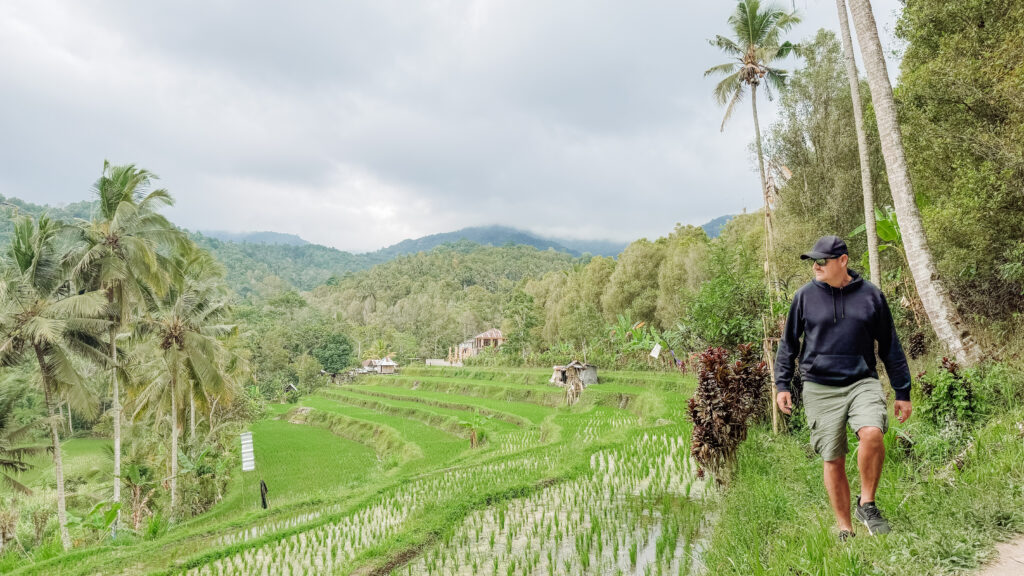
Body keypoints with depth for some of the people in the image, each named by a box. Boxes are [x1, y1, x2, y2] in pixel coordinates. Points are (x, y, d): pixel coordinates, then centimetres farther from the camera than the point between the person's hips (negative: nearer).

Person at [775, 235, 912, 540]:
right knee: (833, 461, 3)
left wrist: (903, 392, 11)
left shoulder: (870, 295, 3)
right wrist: (782, 384, 6)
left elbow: (890, 346, 11)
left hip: (863, 382, 0)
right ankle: (845, 529, 18)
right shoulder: (805, 296, 3)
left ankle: (867, 504, -4)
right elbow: (788, 343, 12)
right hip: (820, 389, 0)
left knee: (872, 434, -27)